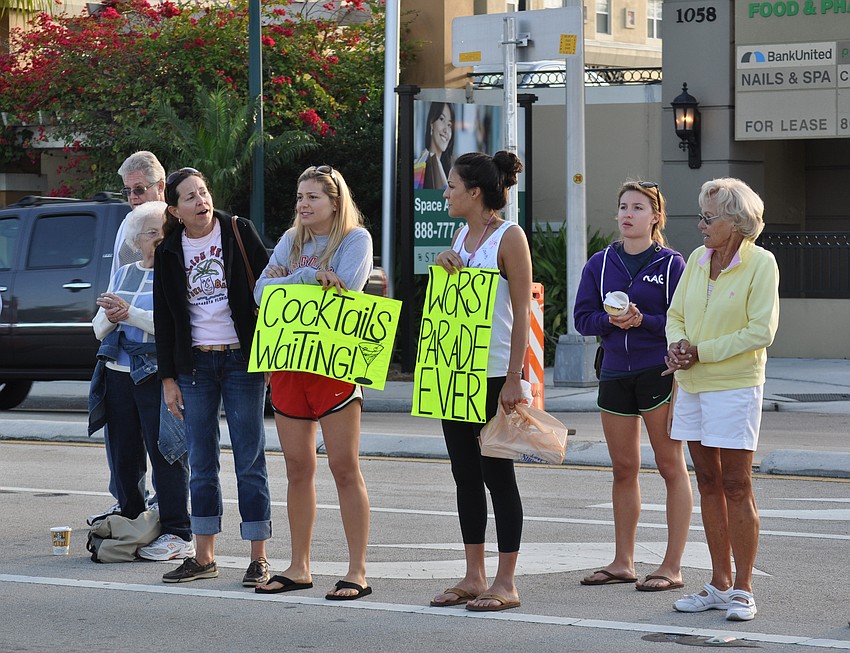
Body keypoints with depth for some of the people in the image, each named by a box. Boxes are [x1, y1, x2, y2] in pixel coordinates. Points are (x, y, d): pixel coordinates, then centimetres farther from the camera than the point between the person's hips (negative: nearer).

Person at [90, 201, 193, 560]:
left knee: (166, 454, -6)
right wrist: (110, 318, -6)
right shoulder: (123, 274, 17)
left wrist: (129, 313, -20)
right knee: (123, 457, 9)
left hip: (158, 376, -6)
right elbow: (98, 328, 16)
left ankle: (177, 534, -3)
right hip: (118, 375, 6)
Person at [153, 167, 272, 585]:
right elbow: (164, 319, 8)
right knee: (201, 464, 7)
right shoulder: (169, 253, 5)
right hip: (195, 365, 3)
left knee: (250, 460, -2)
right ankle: (204, 557, 14)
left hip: (242, 361, -3)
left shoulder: (238, 232, -2)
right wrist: (168, 378, 5)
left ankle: (259, 559, 3)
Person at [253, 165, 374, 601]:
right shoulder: (291, 241, 14)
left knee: (344, 467, -5)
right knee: (297, 467, 9)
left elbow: (345, 292, -16)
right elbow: (261, 292, 1)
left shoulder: (355, 239, -1)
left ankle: (357, 571, -2)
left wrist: (286, 284, -9)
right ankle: (299, 568, 16)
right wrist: (309, 277, -13)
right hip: (288, 362, 5)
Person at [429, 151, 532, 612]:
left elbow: (522, 312, -12)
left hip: (494, 374, -8)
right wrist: (443, 264, 1)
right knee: (465, 474, 9)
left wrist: (513, 380, -17)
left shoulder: (509, 237, -9)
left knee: (496, 474, -3)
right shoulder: (461, 235, 13)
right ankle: (474, 577, 16)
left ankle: (505, 583, 2)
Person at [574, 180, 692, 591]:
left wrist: (642, 320, -19)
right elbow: (583, 318, 6)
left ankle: (672, 566, 1)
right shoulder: (600, 264, 9)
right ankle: (623, 562, 19)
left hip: (659, 373, -5)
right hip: (615, 374, 5)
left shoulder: (670, 264, -3)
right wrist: (611, 320, -13)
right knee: (623, 469, 11)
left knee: (670, 466, -1)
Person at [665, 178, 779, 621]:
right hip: (692, 385, 6)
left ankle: (742, 589, 2)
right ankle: (719, 584, 16)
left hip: (734, 386, -6)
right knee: (708, 484, 9)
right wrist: (677, 345, -7)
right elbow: (676, 314, 15)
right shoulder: (698, 259, 8)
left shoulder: (760, 263, -10)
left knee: (736, 487, -4)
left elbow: (761, 331, -14)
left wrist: (700, 352, -15)